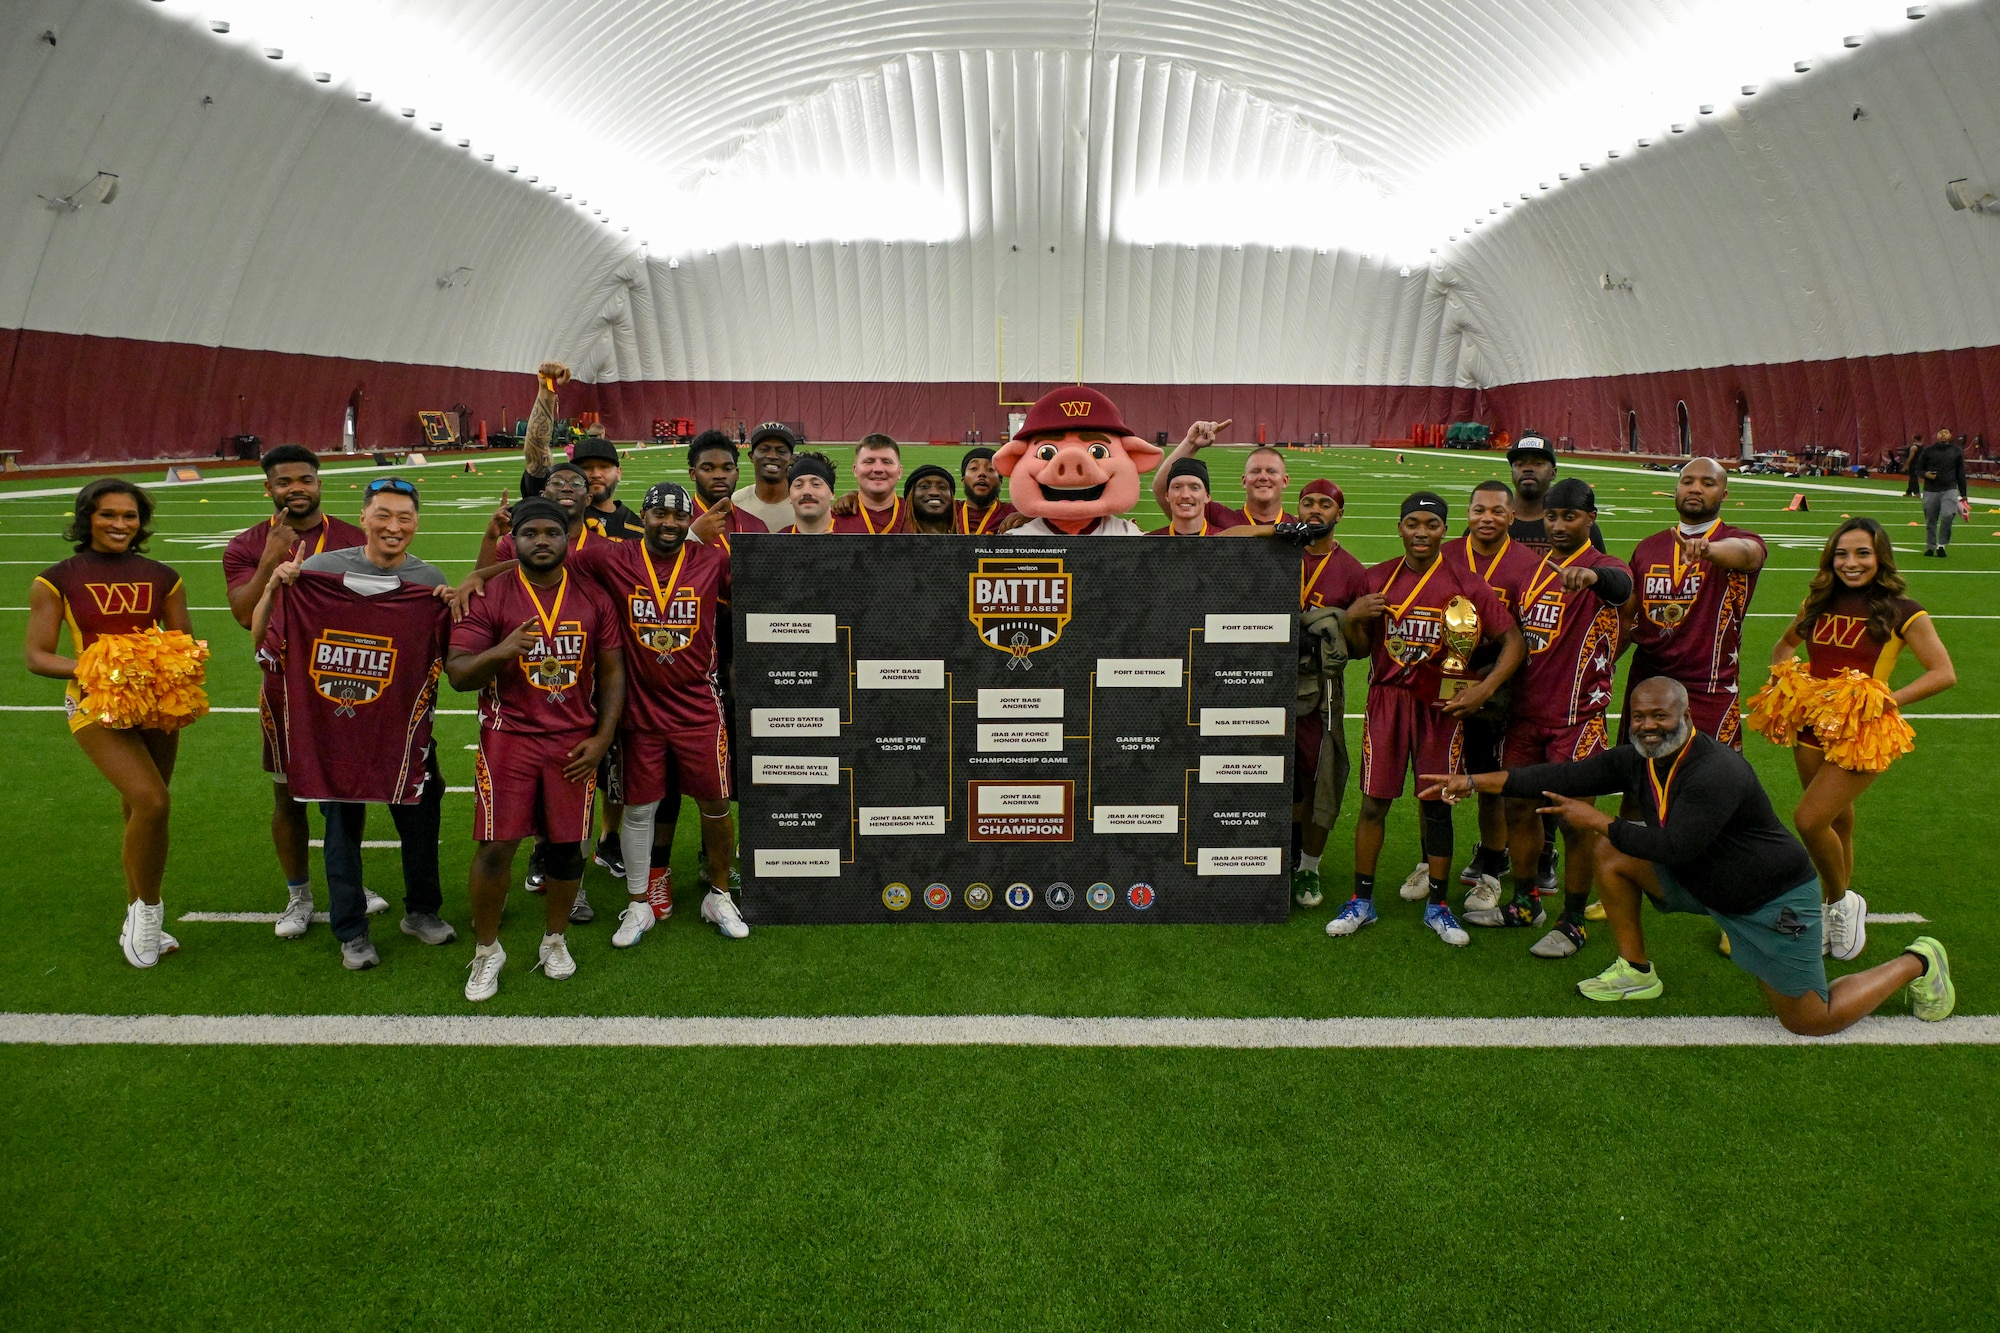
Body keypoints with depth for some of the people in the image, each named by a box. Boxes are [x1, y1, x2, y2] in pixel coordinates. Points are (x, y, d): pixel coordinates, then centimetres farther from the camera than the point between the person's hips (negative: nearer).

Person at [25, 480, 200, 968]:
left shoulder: (162, 577, 6)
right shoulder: (57, 580, -2)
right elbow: (37, 656, -4)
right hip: (96, 705, -4)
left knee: (139, 812, 13)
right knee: (153, 801, -22)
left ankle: (137, 924, 29)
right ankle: (148, 909, 0)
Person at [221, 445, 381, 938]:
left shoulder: (353, 540, -1)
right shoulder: (247, 547, -3)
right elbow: (246, 616, -16)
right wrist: (272, 558, -24)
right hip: (285, 689, -1)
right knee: (289, 797, 8)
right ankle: (298, 896, 24)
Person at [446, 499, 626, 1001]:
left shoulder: (594, 598, 5)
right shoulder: (490, 596, -3)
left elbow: (612, 674, 9)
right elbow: (457, 673, -5)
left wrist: (602, 738, 1)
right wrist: (500, 652, -26)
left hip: (574, 741, 2)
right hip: (508, 736, -2)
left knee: (566, 845, 5)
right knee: (497, 845, -5)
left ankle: (556, 940, 27)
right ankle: (486, 950, 16)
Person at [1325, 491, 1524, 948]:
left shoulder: (1466, 584, -3)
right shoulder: (1378, 579, 6)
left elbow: (1514, 641, -3)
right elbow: (1362, 648, 12)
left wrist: (1482, 691, -13)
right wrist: (1352, 617, -8)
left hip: (1441, 706, -2)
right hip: (1386, 700, 2)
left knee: (1436, 805, 6)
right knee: (1373, 801, 3)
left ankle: (1436, 905, 21)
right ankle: (1361, 902, 16)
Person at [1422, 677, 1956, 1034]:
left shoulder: (1718, 772, -31)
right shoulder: (1637, 760, -7)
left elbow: (1674, 846, -33)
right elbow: (1565, 777, -10)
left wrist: (1597, 820, -23)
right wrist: (1473, 781, -14)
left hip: (1772, 899, -7)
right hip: (1701, 881, 7)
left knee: (1812, 1021, -2)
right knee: (1612, 854, -6)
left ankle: (1917, 963, 23)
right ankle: (1636, 972, 10)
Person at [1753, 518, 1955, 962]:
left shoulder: (1901, 612, -8)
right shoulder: (1819, 604, 6)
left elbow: (1944, 673, -10)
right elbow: (1785, 645, 24)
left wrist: (1886, 701, -18)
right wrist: (1783, 680, 6)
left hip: (1864, 734, -5)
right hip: (1814, 726, 5)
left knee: (1809, 820, -13)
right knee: (1837, 823, 15)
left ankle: (1842, 902, 12)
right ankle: (1837, 908, 30)